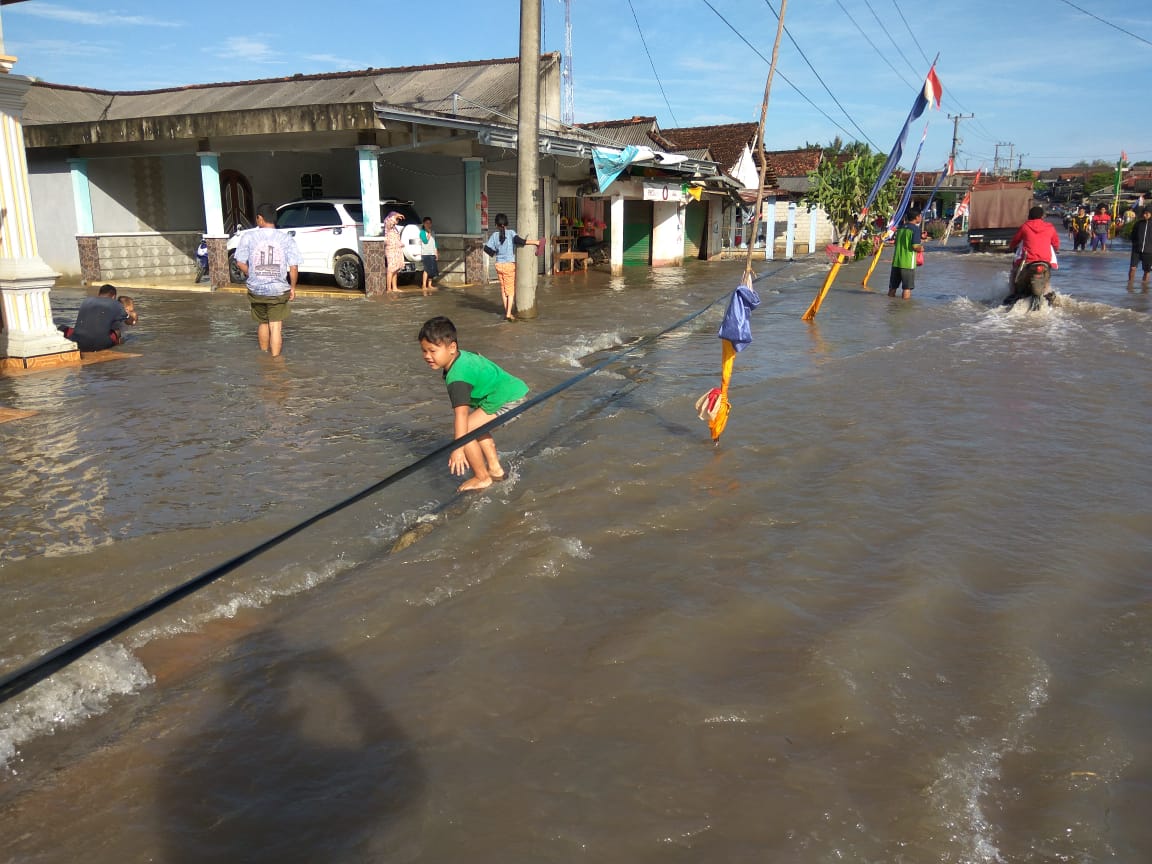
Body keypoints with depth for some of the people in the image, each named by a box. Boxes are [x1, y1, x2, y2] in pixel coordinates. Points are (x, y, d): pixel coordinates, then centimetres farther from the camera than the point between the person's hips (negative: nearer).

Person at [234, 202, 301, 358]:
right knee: (276, 326, 3)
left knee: (262, 323, 21)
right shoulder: (286, 238, -7)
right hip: (279, 290, -2)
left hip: (256, 290, 2)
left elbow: (240, 263, -5)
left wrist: (251, 277, 12)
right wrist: (293, 287, 3)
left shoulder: (248, 236, -6)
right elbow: (294, 266, -9)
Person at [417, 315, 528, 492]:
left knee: (464, 430, -13)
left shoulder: (457, 376, -22)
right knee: (476, 427, 27)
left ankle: (482, 478, 1)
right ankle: (495, 468, 31)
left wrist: (458, 448, -35)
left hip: (508, 401, -11)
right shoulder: (464, 357, 8)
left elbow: (461, 413, -31)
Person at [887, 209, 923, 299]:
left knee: (892, 286, 12)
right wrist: (921, 248, 4)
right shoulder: (915, 228, -9)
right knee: (907, 288, 0)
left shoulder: (901, 227, 11)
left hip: (896, 261, 6)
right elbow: (915, 246, -17)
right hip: (908, 263, -6)